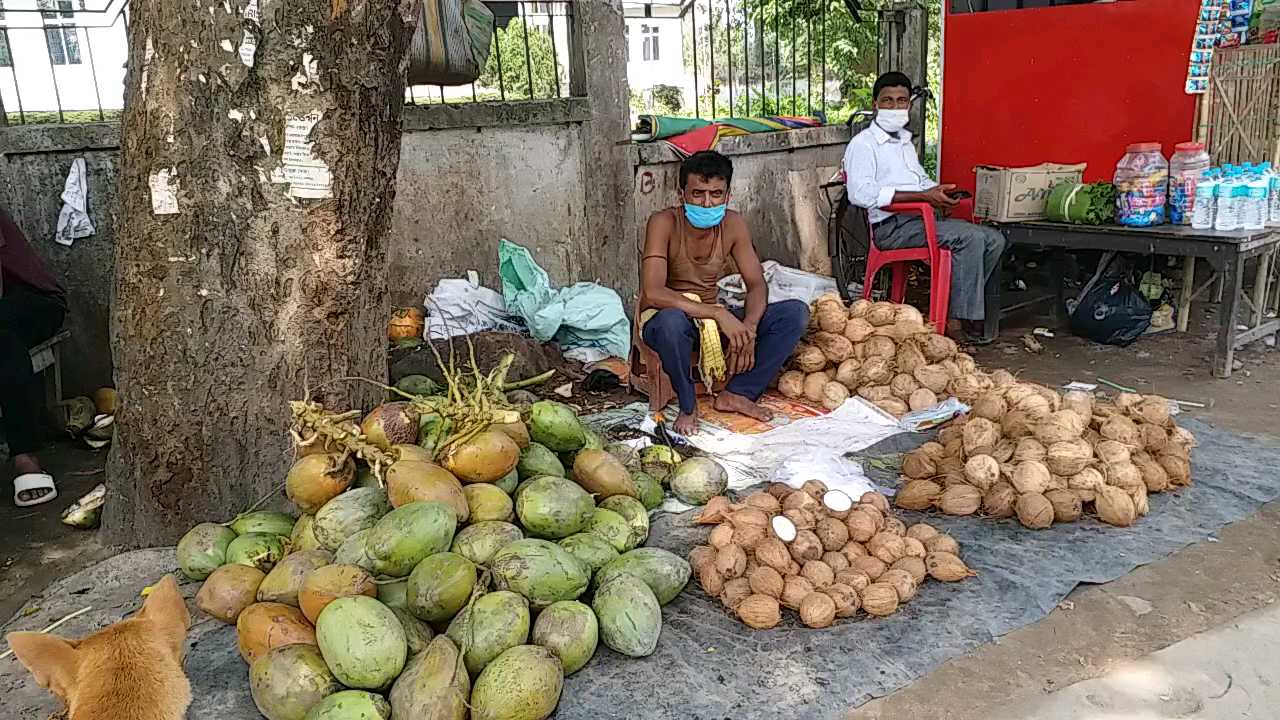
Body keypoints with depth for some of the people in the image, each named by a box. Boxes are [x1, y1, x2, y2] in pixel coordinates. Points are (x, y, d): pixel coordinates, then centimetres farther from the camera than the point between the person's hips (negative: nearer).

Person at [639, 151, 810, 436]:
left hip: (711, 318, 5)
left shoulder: (733, 224, -5)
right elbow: (652, 293, -32)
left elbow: (757, 285, -4)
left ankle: (737, 394, -9)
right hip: (662, 323, -5)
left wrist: (747, 329, -25)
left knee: (795, 312, -10)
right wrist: (719, 314, -37)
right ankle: (688, 406, -17)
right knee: (673, 320, -42)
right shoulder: (664, 223, -20)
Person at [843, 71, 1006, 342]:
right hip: (891, 226, -9)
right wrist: (924, 196, -23)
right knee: (969, 238, -25)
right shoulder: (863, 144, -5)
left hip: (921, 218, 9)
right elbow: (860, 194, -22)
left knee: (994, 239, -3)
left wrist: (939, 191, 11)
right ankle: (962, 322, -20)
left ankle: (963, 312, -3)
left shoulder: (905, 141, 24)